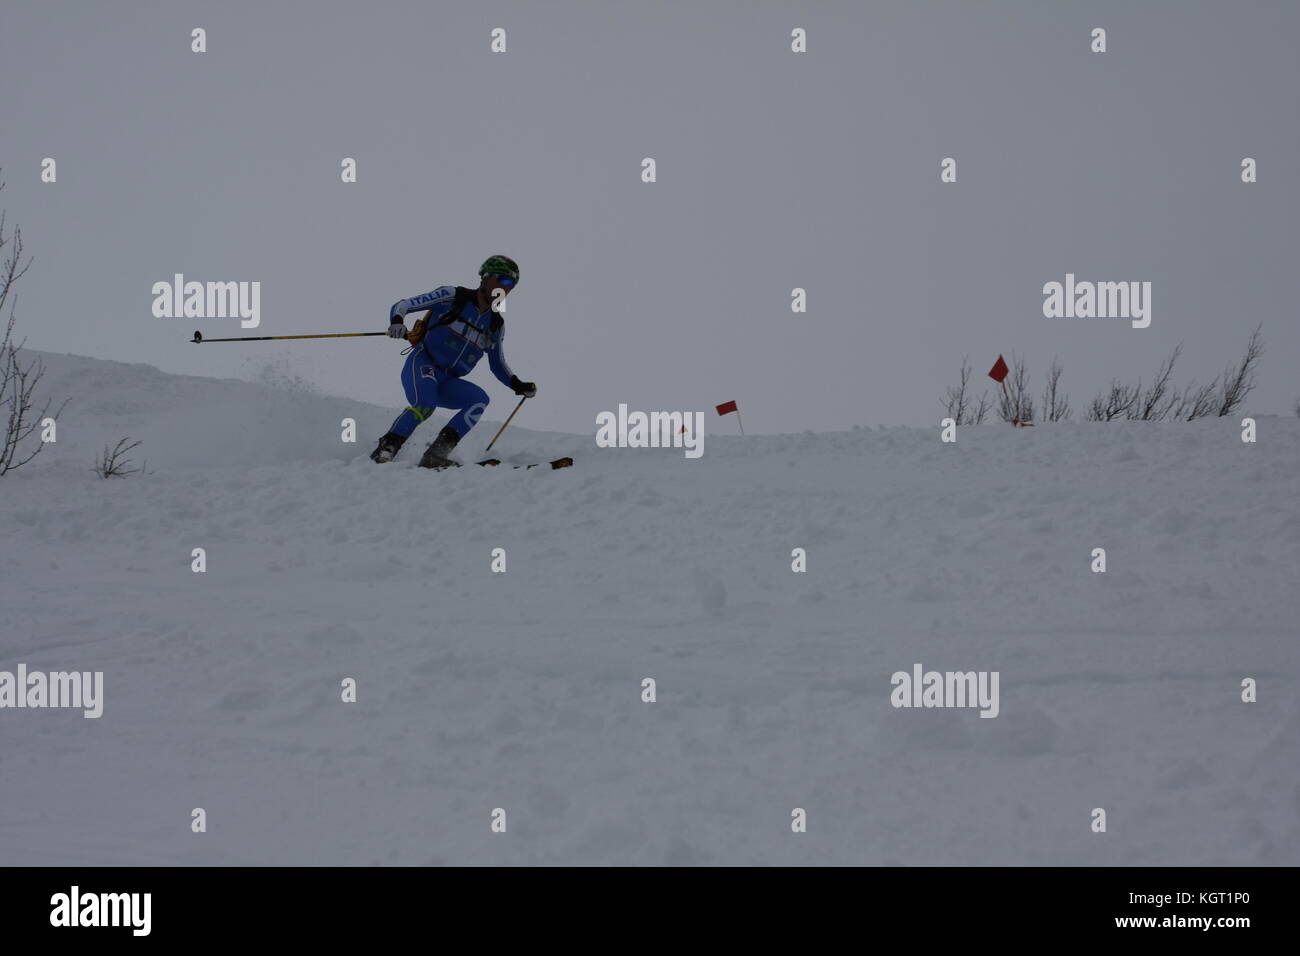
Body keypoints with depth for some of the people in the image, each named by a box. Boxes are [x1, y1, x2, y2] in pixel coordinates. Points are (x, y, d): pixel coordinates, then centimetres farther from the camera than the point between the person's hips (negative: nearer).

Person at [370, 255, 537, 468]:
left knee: (479, 399, -24)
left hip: (446, 383, 5)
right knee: (425, 405, -35)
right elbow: (401, 306, -4)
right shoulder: (452, 296, -3)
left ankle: (436, 454, -28)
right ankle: (386, 449, -25)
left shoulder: (496, 324, 12)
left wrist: (518, 385, 4)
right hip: (422, 365, -5)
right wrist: (397, 322, -28)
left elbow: (498, 365, 23)